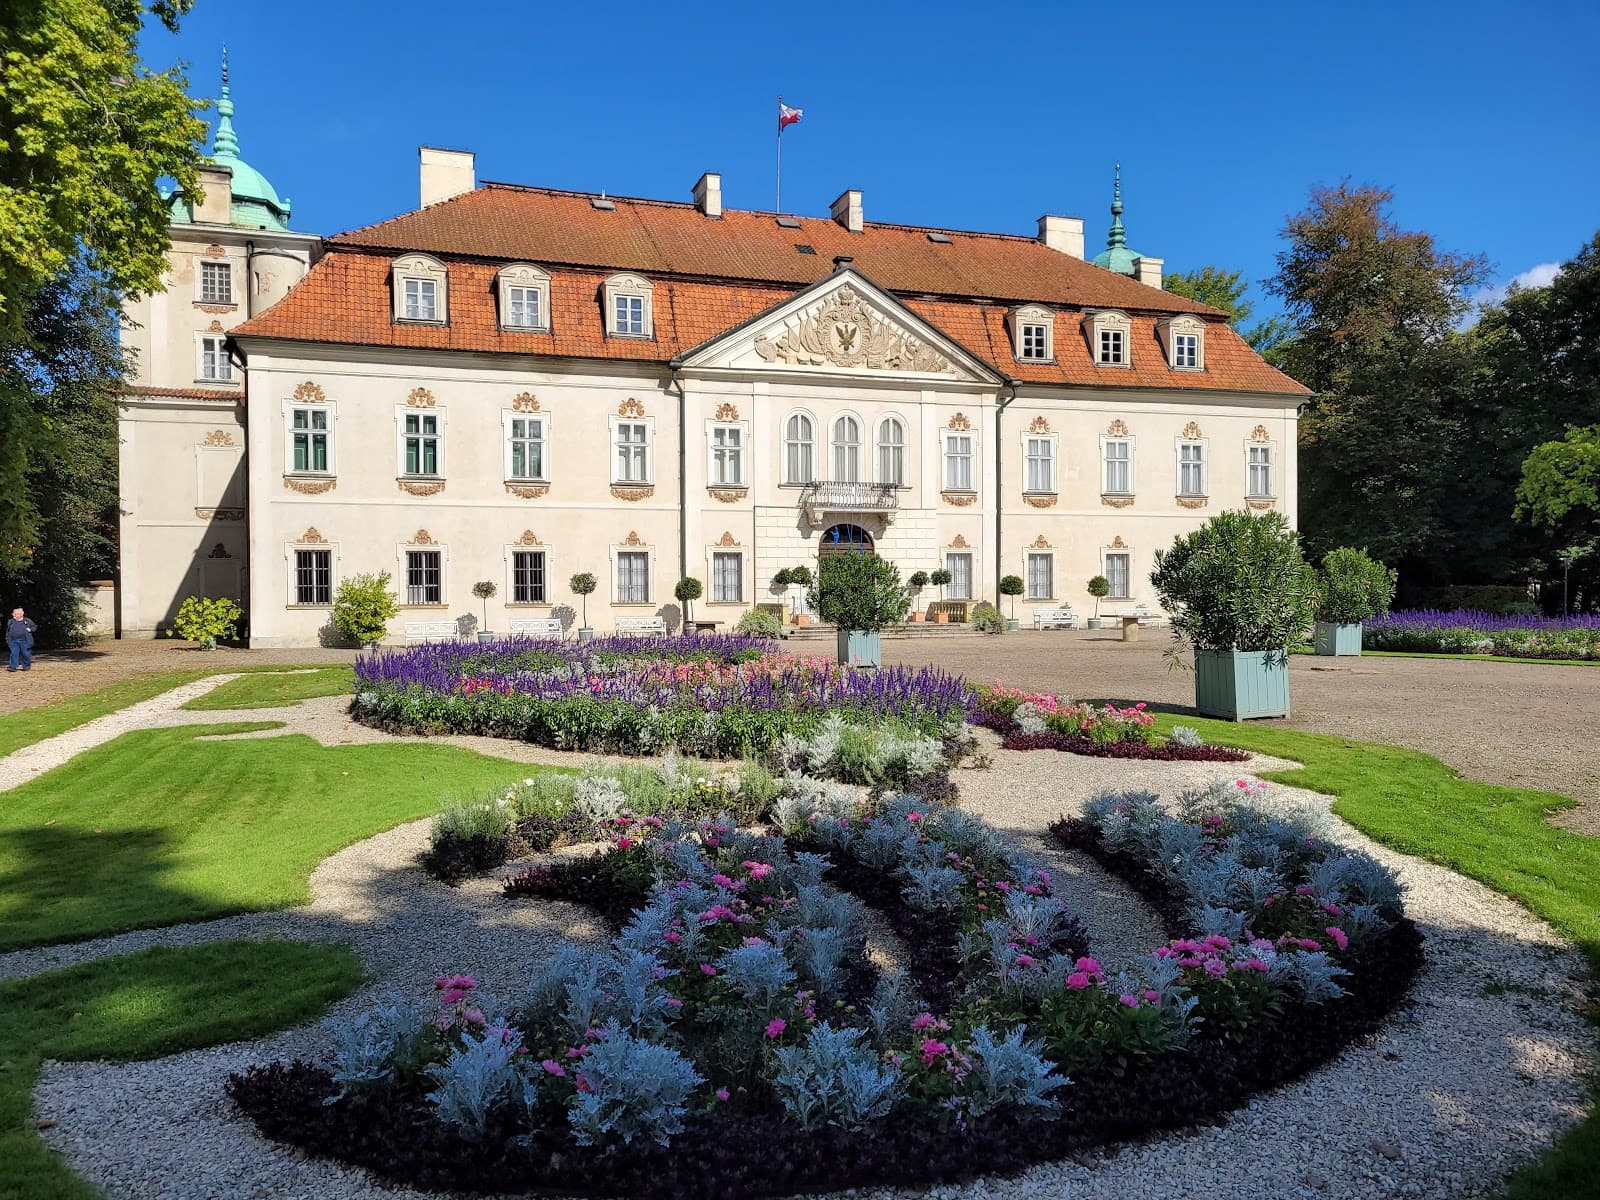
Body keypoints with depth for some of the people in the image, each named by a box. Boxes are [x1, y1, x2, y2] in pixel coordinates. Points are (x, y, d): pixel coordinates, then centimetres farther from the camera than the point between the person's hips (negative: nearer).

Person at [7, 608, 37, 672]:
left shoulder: (27, 621, 5)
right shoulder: (10, 622, 12)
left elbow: (34, 626, 14)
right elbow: (7, 631, 21)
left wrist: (30, 629, -6)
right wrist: (7, 639, 15)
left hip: (24, 641, -2)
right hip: (13, 642, 2)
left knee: (26, 654, 2)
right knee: (14, 654, -4)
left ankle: (27, 666, 16)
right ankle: (13, 666, -4)